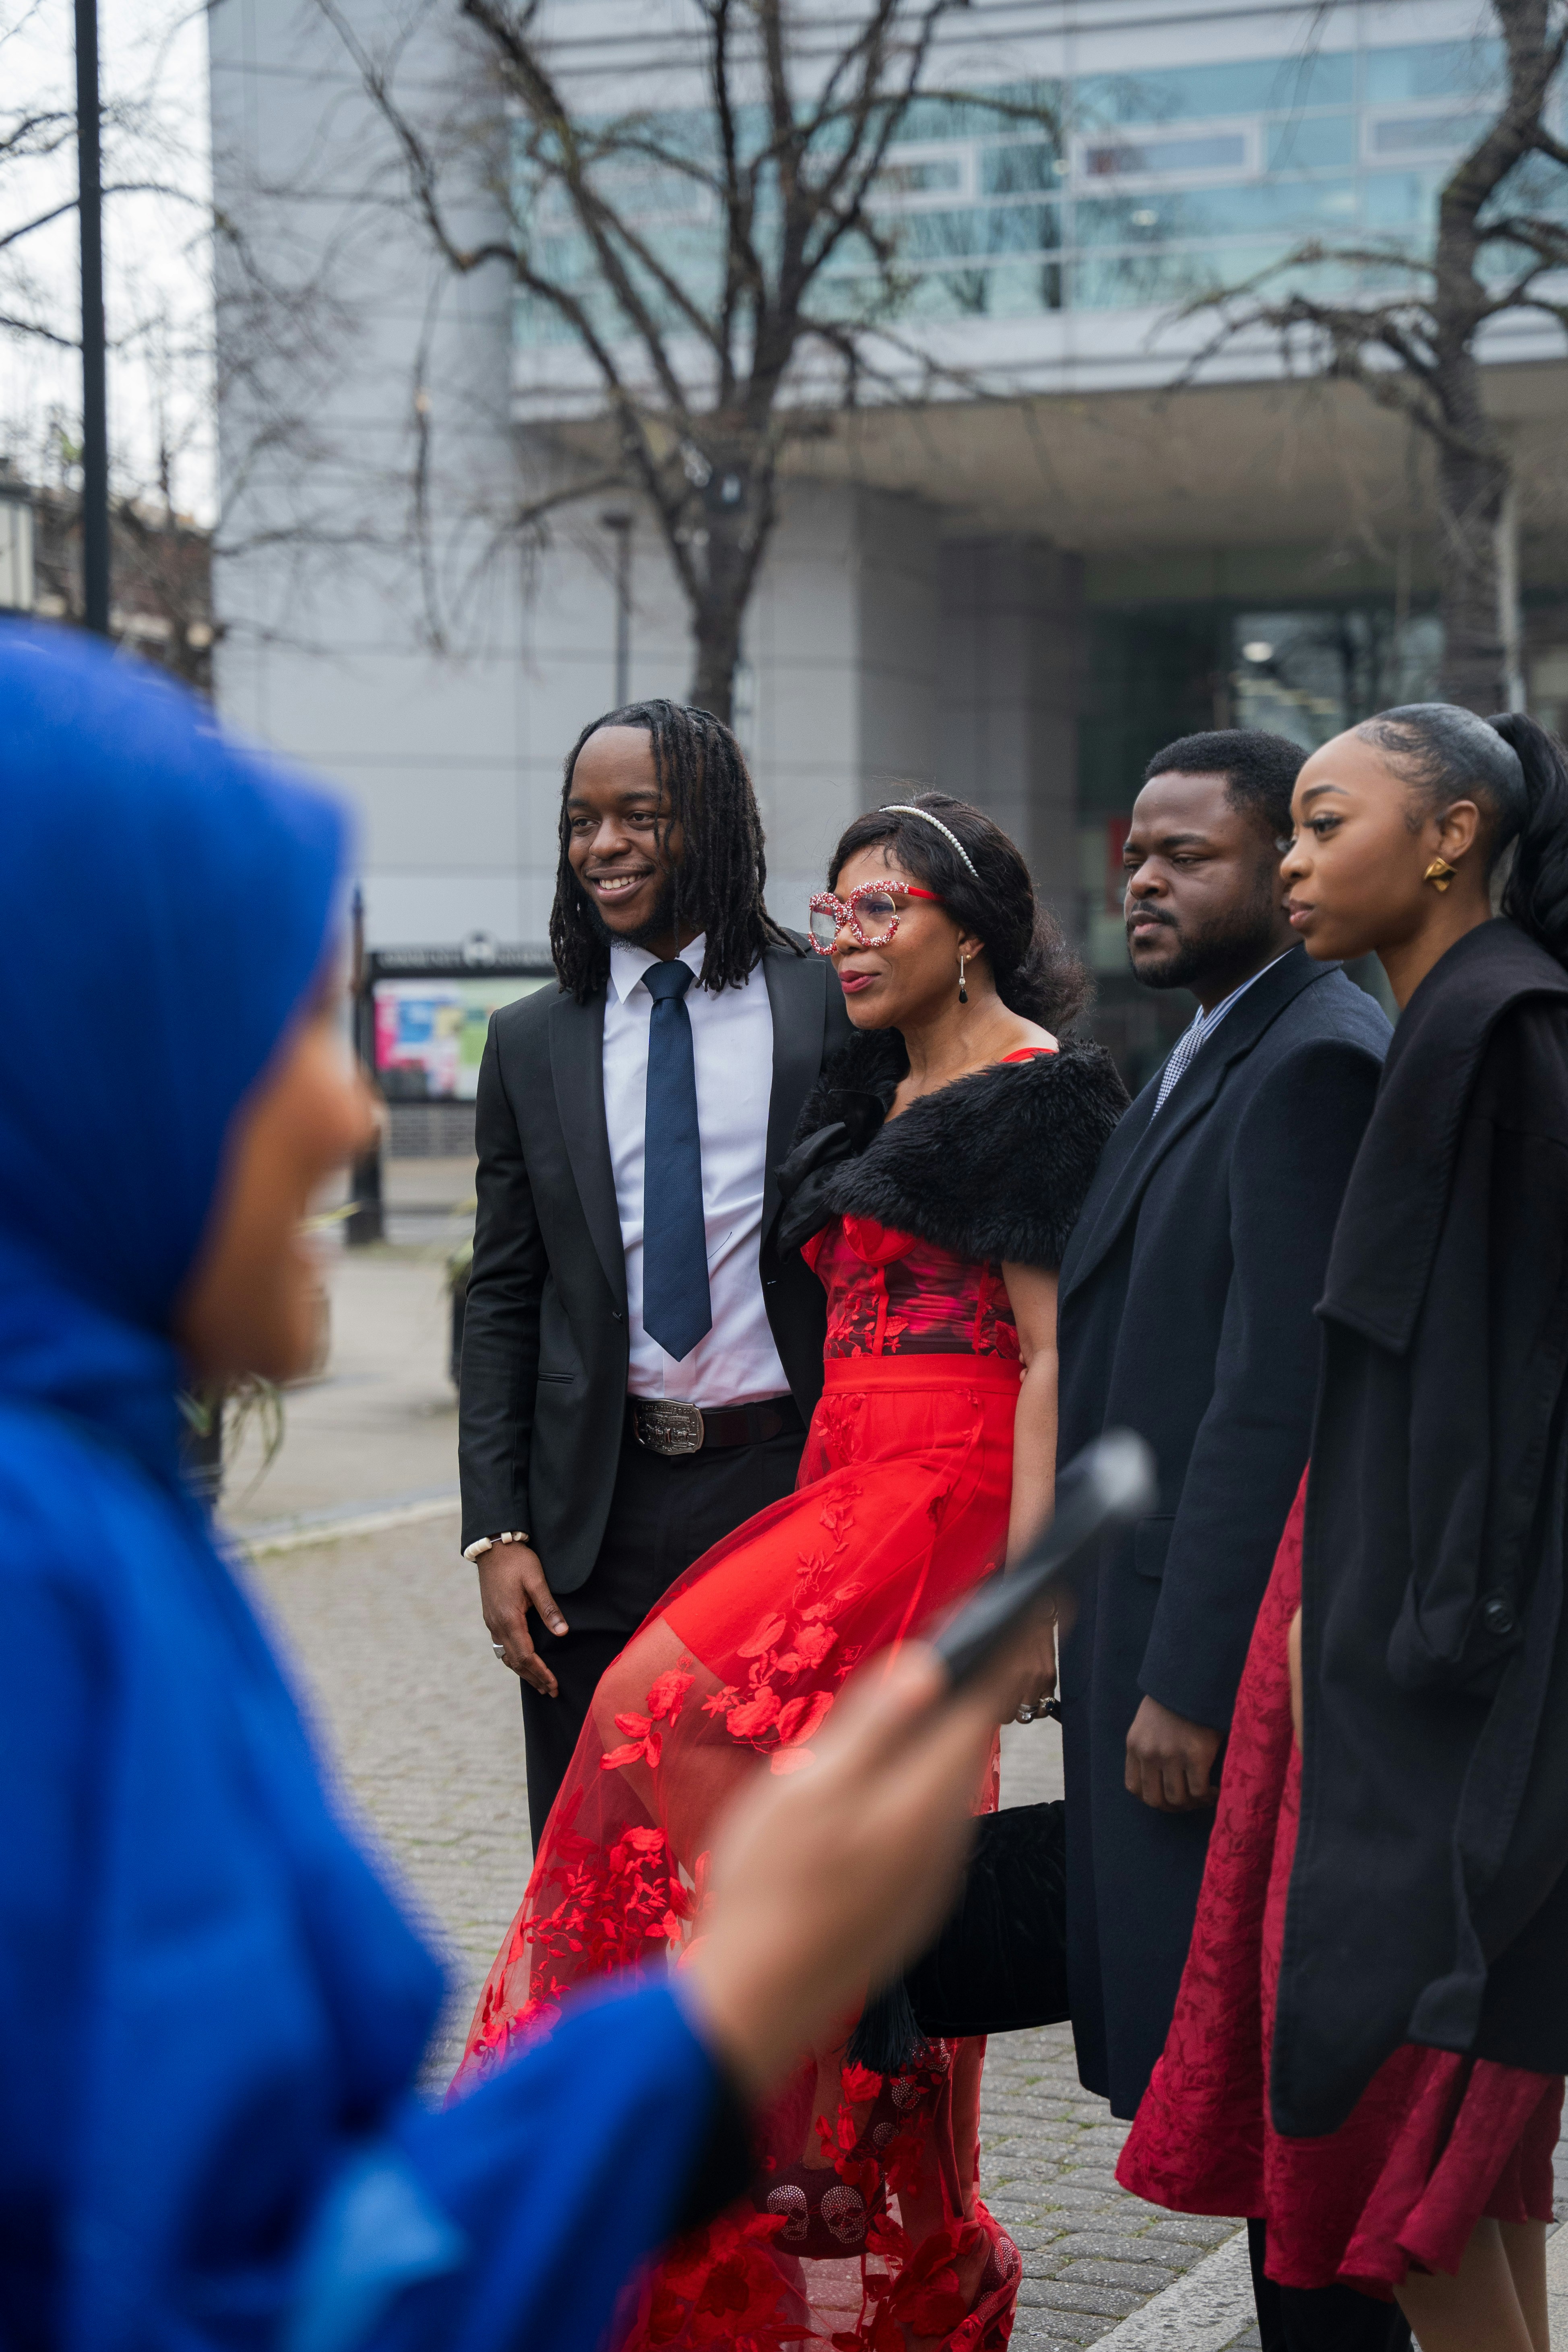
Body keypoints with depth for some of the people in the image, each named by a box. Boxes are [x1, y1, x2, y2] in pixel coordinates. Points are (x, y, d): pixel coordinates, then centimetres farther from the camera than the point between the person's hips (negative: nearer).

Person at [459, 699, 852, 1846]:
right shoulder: (532, 1041, 9)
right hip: (598, 1506, 2)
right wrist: (497, 1529, 1)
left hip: (790, 1491, -2)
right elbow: (502, 1304, 10)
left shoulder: (835, 1008, 1)